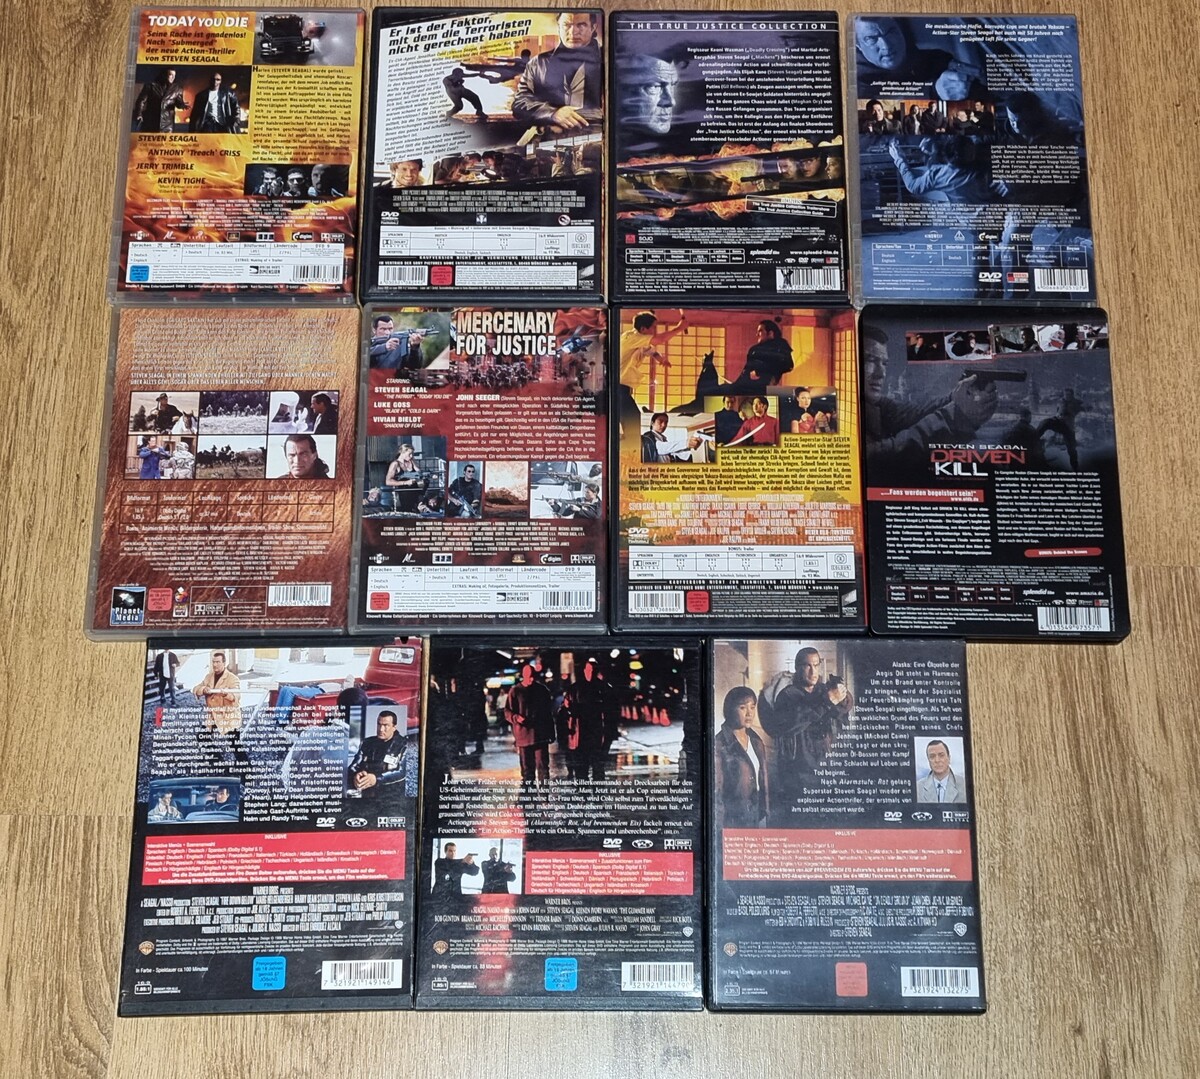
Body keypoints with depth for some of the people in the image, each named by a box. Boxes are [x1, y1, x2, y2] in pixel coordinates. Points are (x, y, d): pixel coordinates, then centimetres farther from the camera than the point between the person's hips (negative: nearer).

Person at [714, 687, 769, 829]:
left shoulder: (756, 742, 10)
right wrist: (721, 824, -13)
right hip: (734, 818, -6)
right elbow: (716, 789, -12)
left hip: (758, 815, 6)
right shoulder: (720, 744, -12)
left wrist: (765, 810, 11)